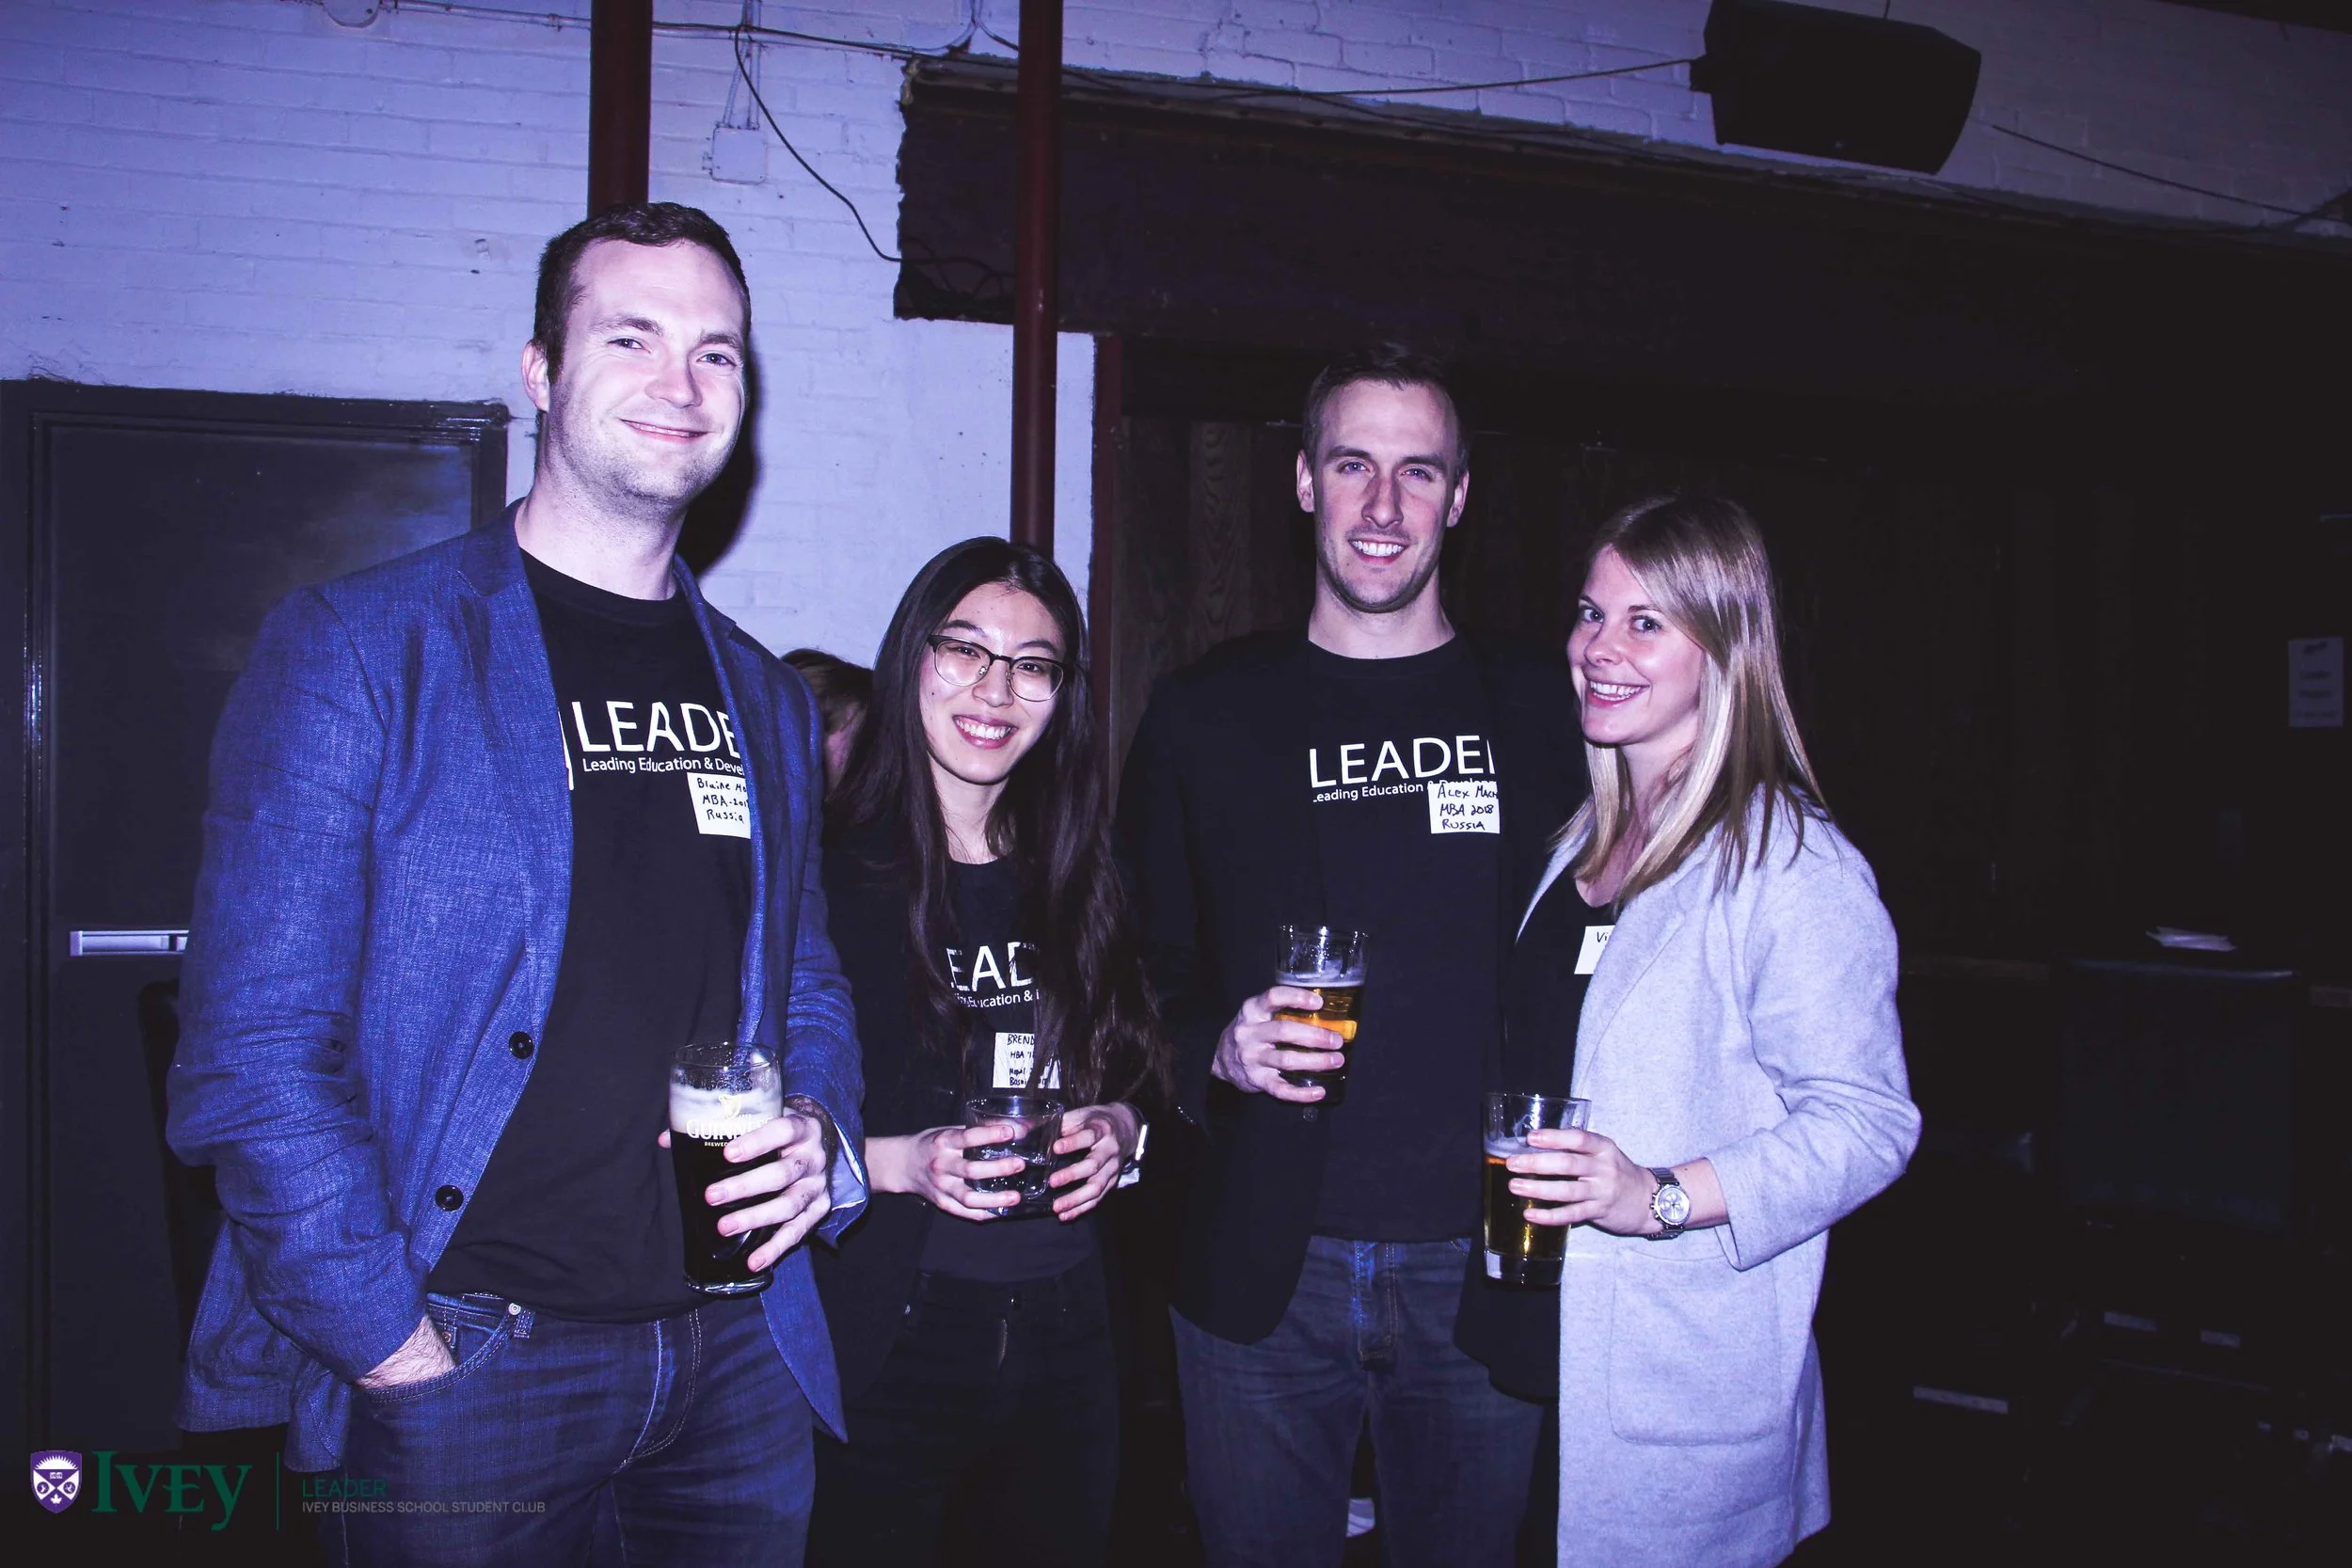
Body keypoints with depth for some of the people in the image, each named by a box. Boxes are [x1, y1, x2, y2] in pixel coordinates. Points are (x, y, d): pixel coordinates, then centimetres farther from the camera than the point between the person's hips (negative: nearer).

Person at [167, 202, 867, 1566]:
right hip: (469, 1369, -4)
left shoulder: (766, 699, 10)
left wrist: (822, 1139, -2)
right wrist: (398, 1346, -13)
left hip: (740, 1351, 5)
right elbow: (258, 1051, -10)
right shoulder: (353, 650, -6)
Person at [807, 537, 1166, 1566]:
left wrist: (1118, 1127, -5)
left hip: (1066, 1334, 5)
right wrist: (901, 1163, -24)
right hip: (886, 1341, -5)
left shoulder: (1078, 885, 7)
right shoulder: (826, 877, -11)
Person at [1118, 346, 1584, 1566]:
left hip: (1484, 1266, 0)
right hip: (1263, 1268, 0)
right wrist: (1218, 1046, -13)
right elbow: (1145, 971, 7)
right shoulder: (1206, 714, 3)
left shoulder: (1543, 709, 4)